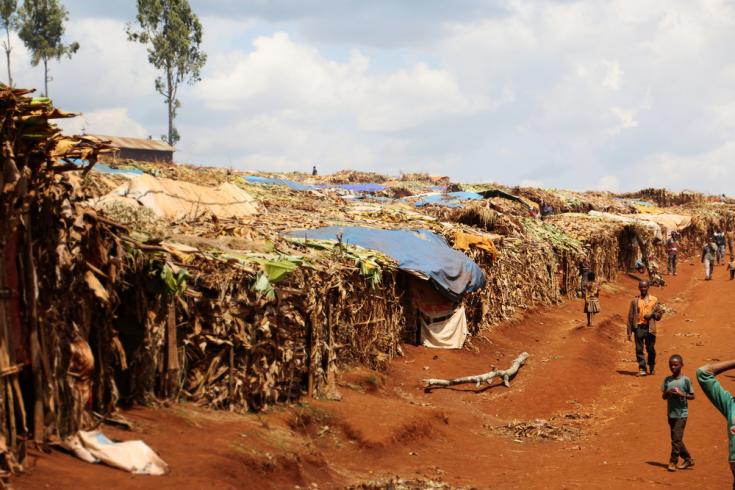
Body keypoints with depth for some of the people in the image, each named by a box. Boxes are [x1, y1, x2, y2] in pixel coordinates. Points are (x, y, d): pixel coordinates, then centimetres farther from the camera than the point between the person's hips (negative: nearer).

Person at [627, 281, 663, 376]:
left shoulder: (654, 300, 8)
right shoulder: (635, 301, 5)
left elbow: (659, 314, 11)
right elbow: (630, 316, 5)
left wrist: (652, 314, -11)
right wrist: (629, 331, 0)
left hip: (650, 328, 0)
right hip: (639, 327, 0)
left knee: (651, 349, 6)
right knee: (639, 349, -7)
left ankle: (652, 367, 26)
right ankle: (642, 369, -5)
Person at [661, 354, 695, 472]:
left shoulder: (685, 380, -6)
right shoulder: (667, 380, 7)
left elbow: (692, 396, -2)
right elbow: (663, 396, 10)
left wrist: (681, 394, -18)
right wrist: (668, 393, -11)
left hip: (681, 414, -6)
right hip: (671, 414, 6)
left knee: (676, 439, -10)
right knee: (676, 439, 13)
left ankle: (673, 462, -2)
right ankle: (688, 459, 27)